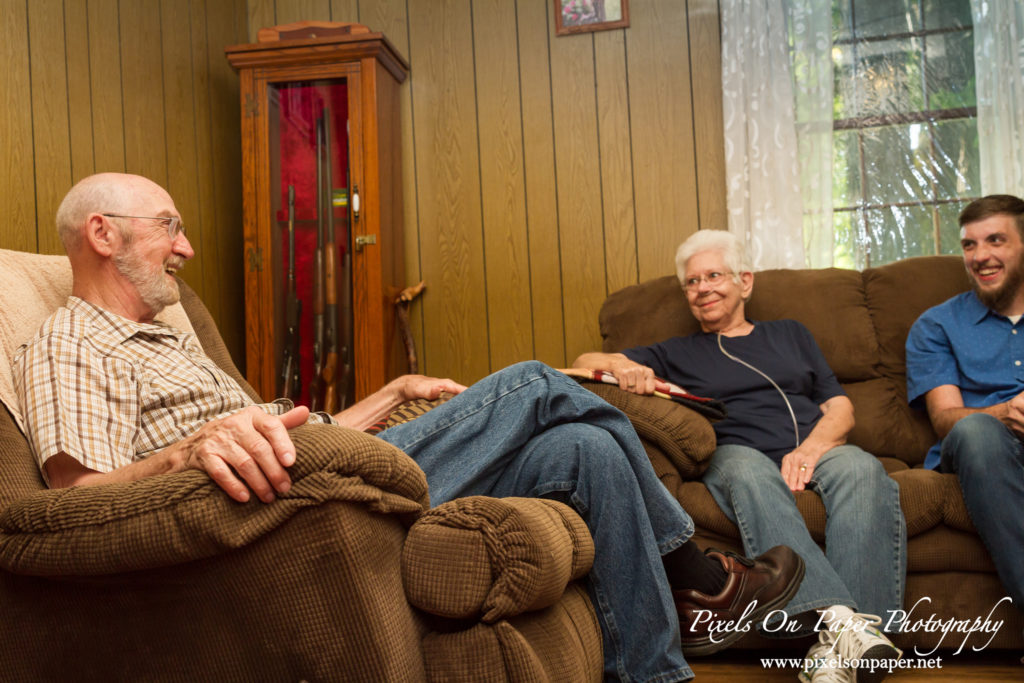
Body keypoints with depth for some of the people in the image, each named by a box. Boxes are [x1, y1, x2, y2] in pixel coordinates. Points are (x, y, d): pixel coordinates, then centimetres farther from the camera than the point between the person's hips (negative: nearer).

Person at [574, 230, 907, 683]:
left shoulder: (790, 334, 30)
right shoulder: (678, 353, 26)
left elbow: (840, 408, 18)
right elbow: (585, 363, 19)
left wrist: (811, 448, -5)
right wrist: (620, 365, -7)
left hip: (815, 452, 2)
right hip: (735, 455, -1)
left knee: (861, 467, -33)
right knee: (747, 468, -38)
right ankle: (836, 617, -52)